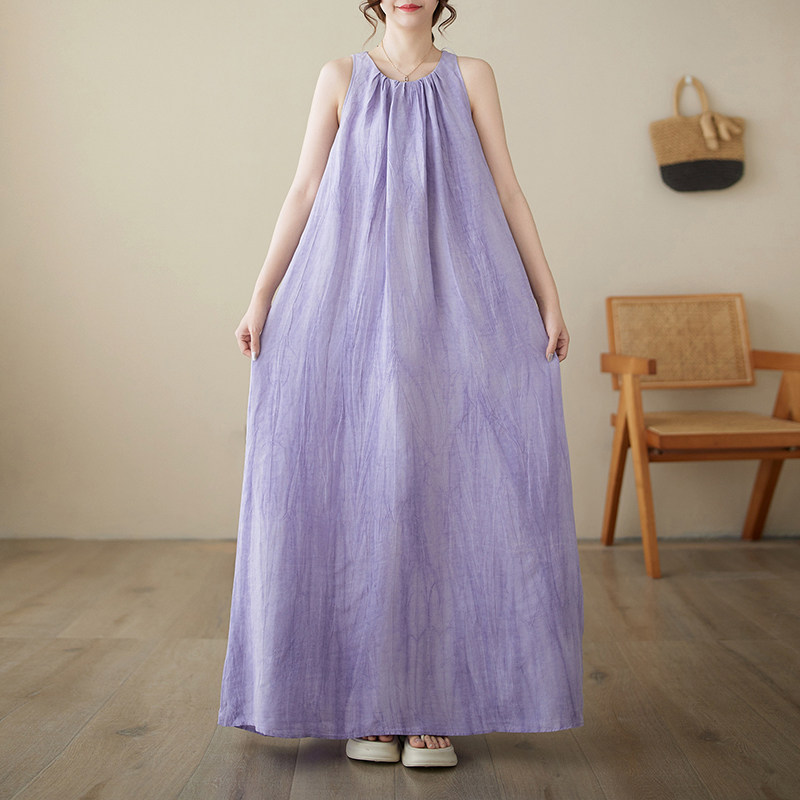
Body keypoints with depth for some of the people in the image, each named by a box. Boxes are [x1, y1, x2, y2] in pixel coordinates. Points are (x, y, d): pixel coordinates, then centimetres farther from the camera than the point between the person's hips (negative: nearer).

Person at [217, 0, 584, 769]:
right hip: (355, 303, 0)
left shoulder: (471, 77, 14)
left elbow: (507, 191, 8)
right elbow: (304, 192, 8)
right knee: (360, 482, -5)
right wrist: (261, 294, -1)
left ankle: (437, 700, 2)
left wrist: (549, 296, 0)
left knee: (451, 482, -7)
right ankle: (371, 700, 5)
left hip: (454, 304, 0)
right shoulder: (340, 77, 14)